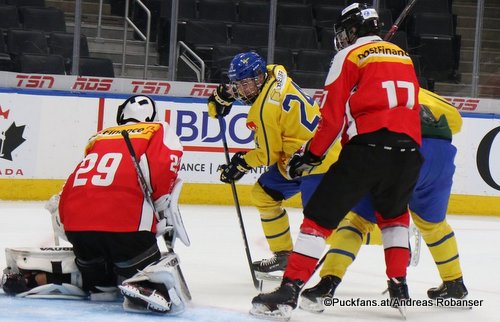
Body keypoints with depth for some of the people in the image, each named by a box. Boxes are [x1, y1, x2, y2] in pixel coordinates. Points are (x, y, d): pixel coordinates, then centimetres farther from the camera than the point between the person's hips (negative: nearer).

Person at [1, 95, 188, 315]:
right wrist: (165, 208, 1)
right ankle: (146, 288, -33)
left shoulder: (99, 138, 30)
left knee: (100, 278, 25)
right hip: (123, 223, -6)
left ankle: (33, 278, 12)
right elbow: (165, 163, -6)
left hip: (76, 222, 6)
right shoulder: (159, 131, 15)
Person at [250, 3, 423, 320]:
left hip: (367, 149, -5)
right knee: (394, 214, 31)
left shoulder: (350, 56, 4)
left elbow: (334, 116, -1)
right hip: (408, 150, 6)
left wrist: (310, 155, 9)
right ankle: (399, 288, 23)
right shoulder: (404, 57, 23)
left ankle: (288, 292, -11)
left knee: (320, 216, -2)